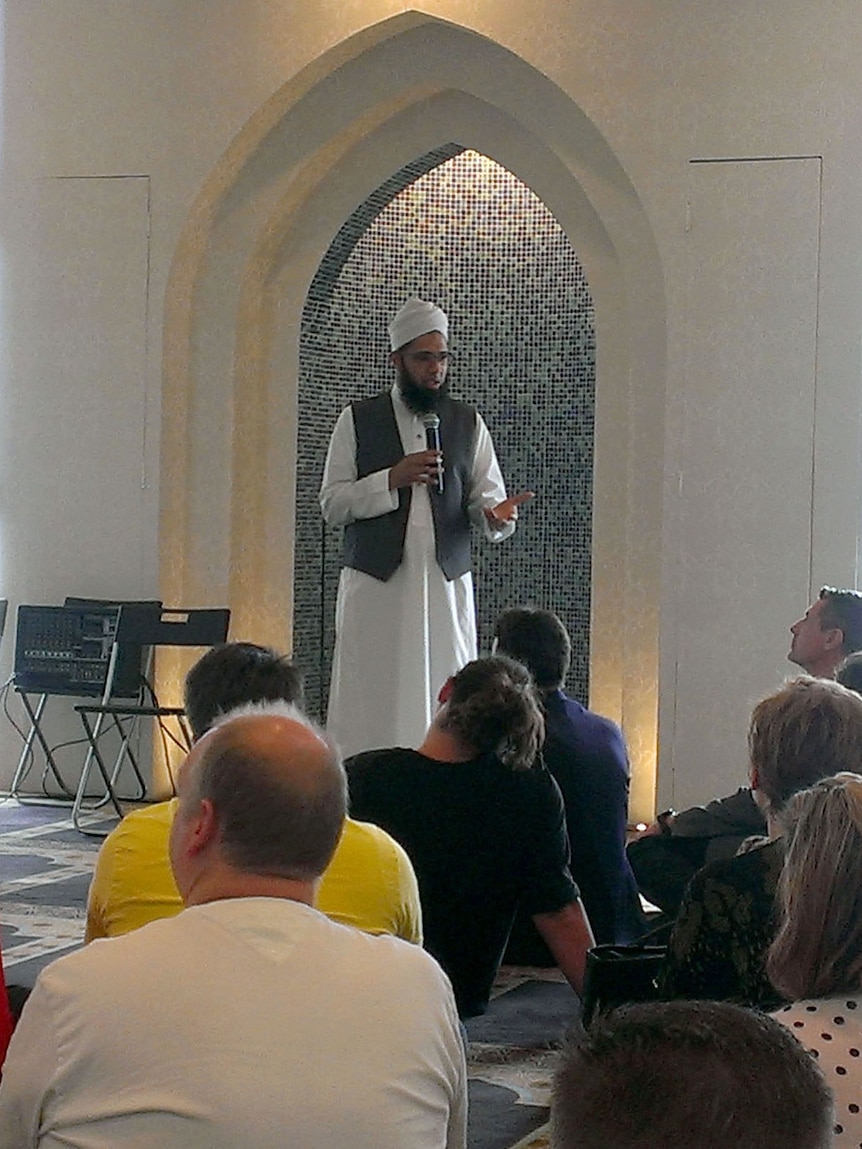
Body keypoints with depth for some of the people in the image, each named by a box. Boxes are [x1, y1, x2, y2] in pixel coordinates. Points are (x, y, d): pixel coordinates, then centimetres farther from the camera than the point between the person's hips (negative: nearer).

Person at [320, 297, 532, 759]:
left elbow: (485, 494, 9)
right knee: (372, 701, -4)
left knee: (443, 702, -1)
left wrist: (496, 513, -15)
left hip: (446, 583, 2)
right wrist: (392, 479, -13)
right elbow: (331, 503, 1)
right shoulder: (358, 420, 5)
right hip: (375, 583, -2)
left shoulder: (468, 423, 12)